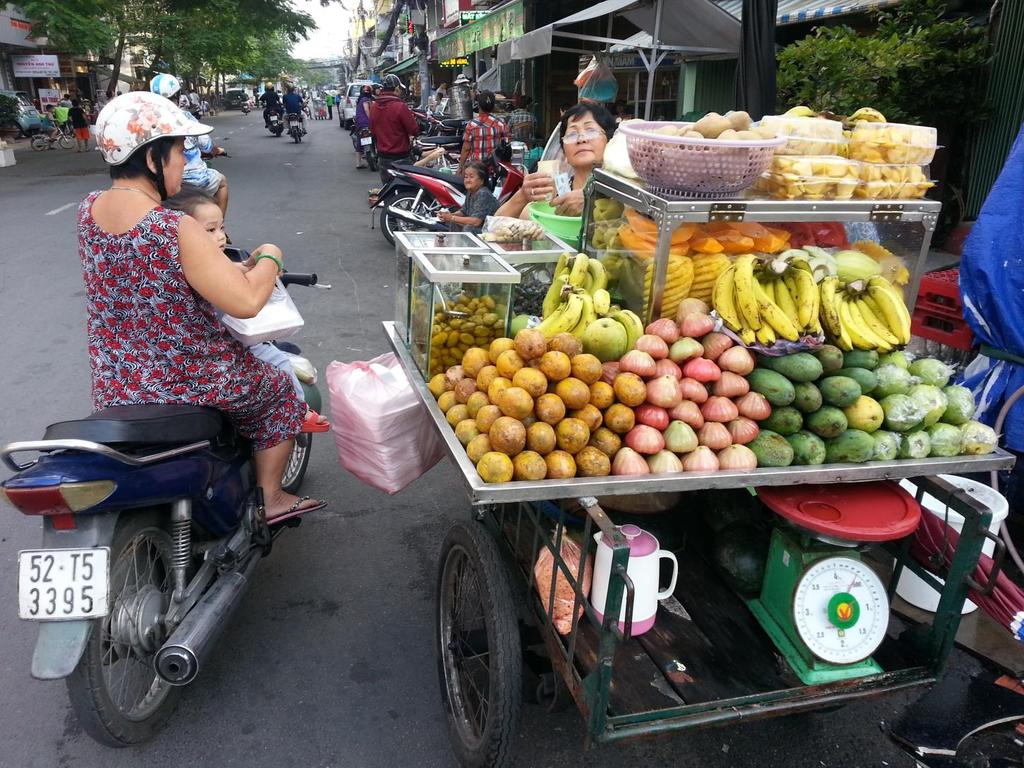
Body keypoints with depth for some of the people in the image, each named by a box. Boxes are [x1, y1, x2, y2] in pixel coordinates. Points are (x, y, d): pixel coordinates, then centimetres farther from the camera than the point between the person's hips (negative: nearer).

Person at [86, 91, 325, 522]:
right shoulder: (174, 229, -27)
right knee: (279, 392, 20)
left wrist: (234, 266, 16)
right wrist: (269, 258, -10)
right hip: (187, 385, -7)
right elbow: (246, 302, -30)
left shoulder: (89, 210, -2)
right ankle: (268, 499, 28)